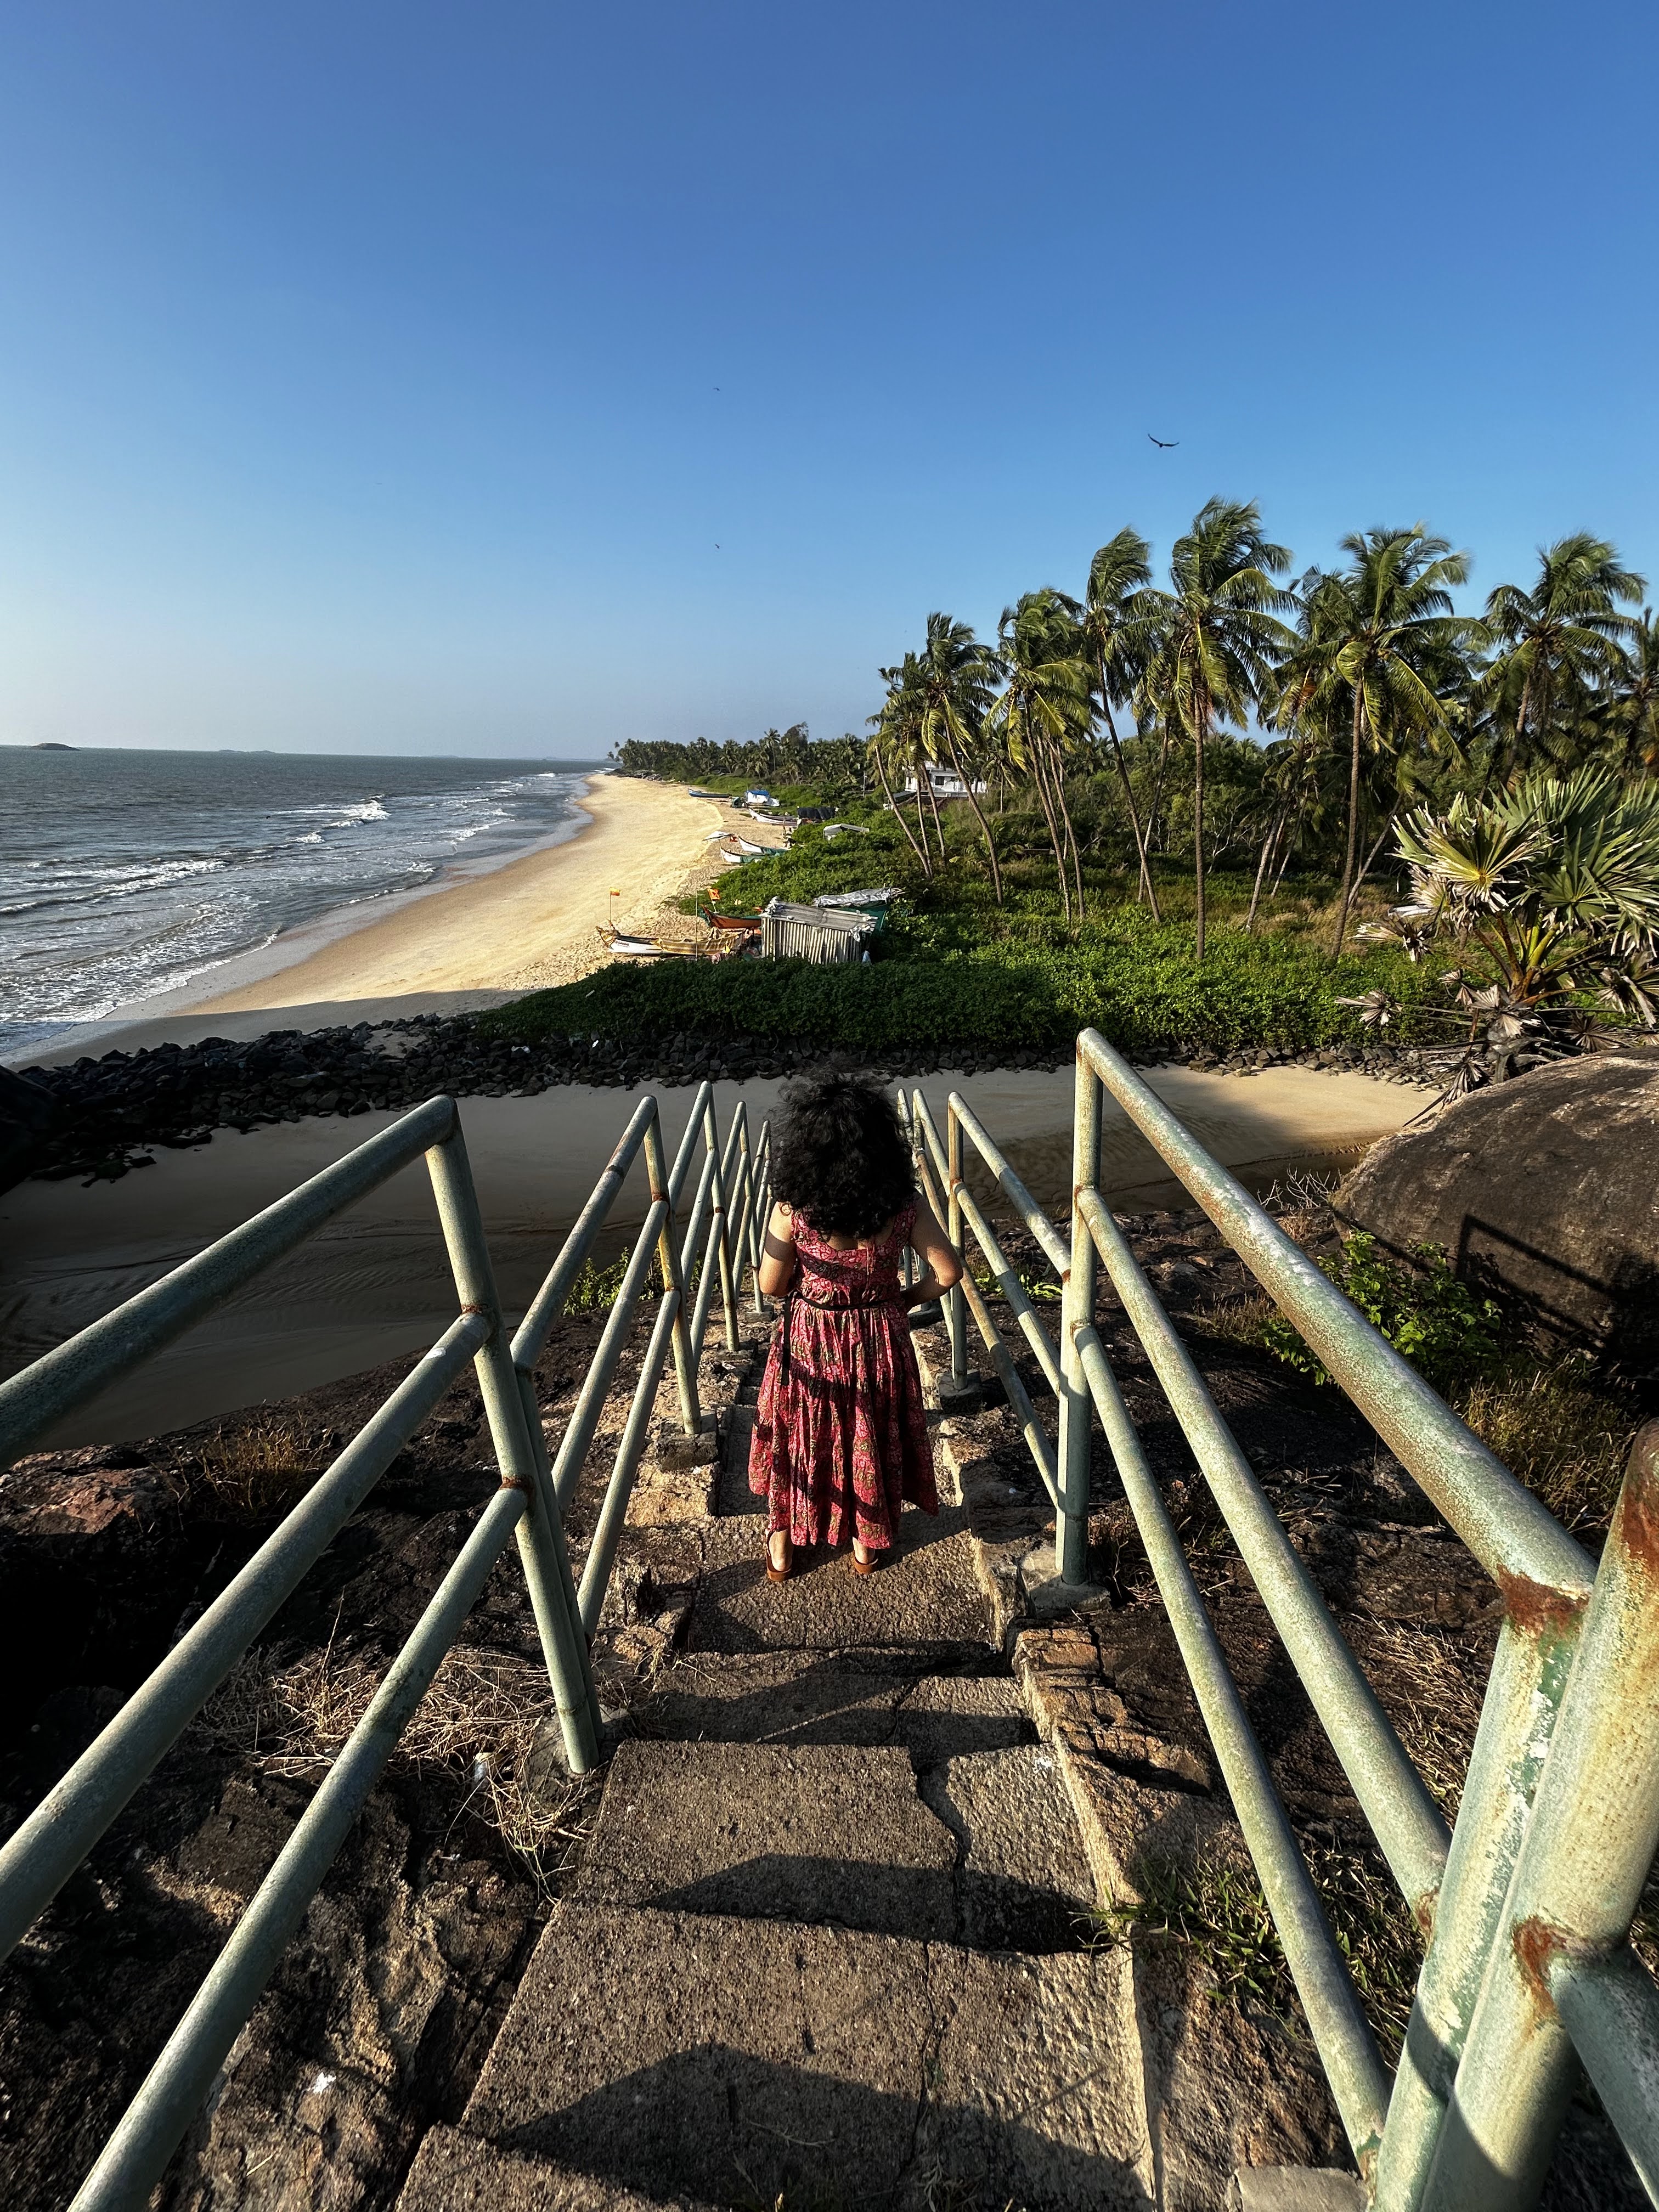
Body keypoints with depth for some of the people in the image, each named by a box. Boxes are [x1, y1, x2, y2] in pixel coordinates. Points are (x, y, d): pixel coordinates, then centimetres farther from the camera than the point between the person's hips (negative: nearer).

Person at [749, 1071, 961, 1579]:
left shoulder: (792, 1210, -24)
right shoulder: (904, 1207, -19)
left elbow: (771, 1285, -12)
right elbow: (947, 1272, -12)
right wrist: (904, 1300, 4)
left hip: (809, 1343, -1)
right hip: (879, 1341, 1)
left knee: (801, 1437, 23)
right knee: (872, 1436, 25)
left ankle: (783, 1546, 42)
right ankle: (867, 1543, 45)